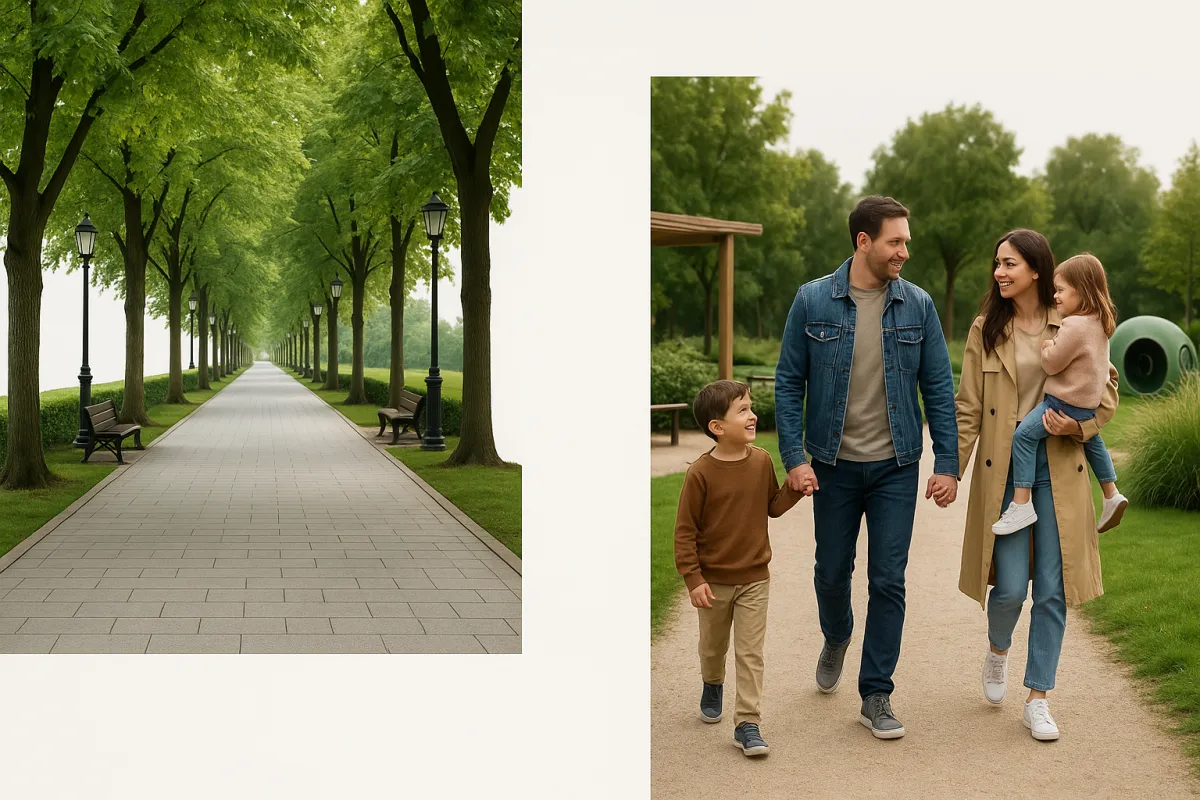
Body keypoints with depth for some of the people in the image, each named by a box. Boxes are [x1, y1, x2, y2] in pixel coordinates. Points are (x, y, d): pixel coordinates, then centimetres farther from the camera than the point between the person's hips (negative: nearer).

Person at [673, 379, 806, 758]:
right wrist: (693, 579, -15)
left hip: (754, 578, 2)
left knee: (751, 652, -2)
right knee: (713, 647, 20)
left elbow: (773, 506, 9)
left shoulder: (762, 461, -5)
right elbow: (685, 530, -13)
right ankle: (713, 686, 50)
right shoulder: (700, 473, -18)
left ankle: (748, 723, 3)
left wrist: (796, 488, -9)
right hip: (713, 581, -2)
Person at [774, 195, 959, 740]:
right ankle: (836, 640, 46)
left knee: (888, 581, -1)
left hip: (896, 467, 0)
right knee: (832, 572, 13)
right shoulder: (813, 301, -5)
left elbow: (938, 387, 2)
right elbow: (788, 382, -2)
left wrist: (948, 465, -3)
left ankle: (876, 697, 10)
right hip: (834, 465, 0)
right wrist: (793, 457, -10)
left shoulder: (917, 306, -1)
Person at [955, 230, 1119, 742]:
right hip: (1004, 470, 0)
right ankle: (997, 653, 30)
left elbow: (1107, 389, 9)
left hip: (1058, 471, 1)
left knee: (1052, 589, 2)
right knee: (1010, 586, -4)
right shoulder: (986, 330, 2)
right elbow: (967, 407, 1)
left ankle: (1038, 700, 13)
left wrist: (1079, 425, -10)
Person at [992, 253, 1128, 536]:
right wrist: (1053, 347, 11)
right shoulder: (1100, 322, 8)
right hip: (1090, 403, 10)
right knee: (1091, 440, 33)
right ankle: (1112, 495, 39)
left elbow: (1052, 363, -18)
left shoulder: (1074, 326, -22)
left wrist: (1046, 346, -1)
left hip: (1066, 403, -10)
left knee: (1023, 435, -13)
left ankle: (1021, 505, -17)